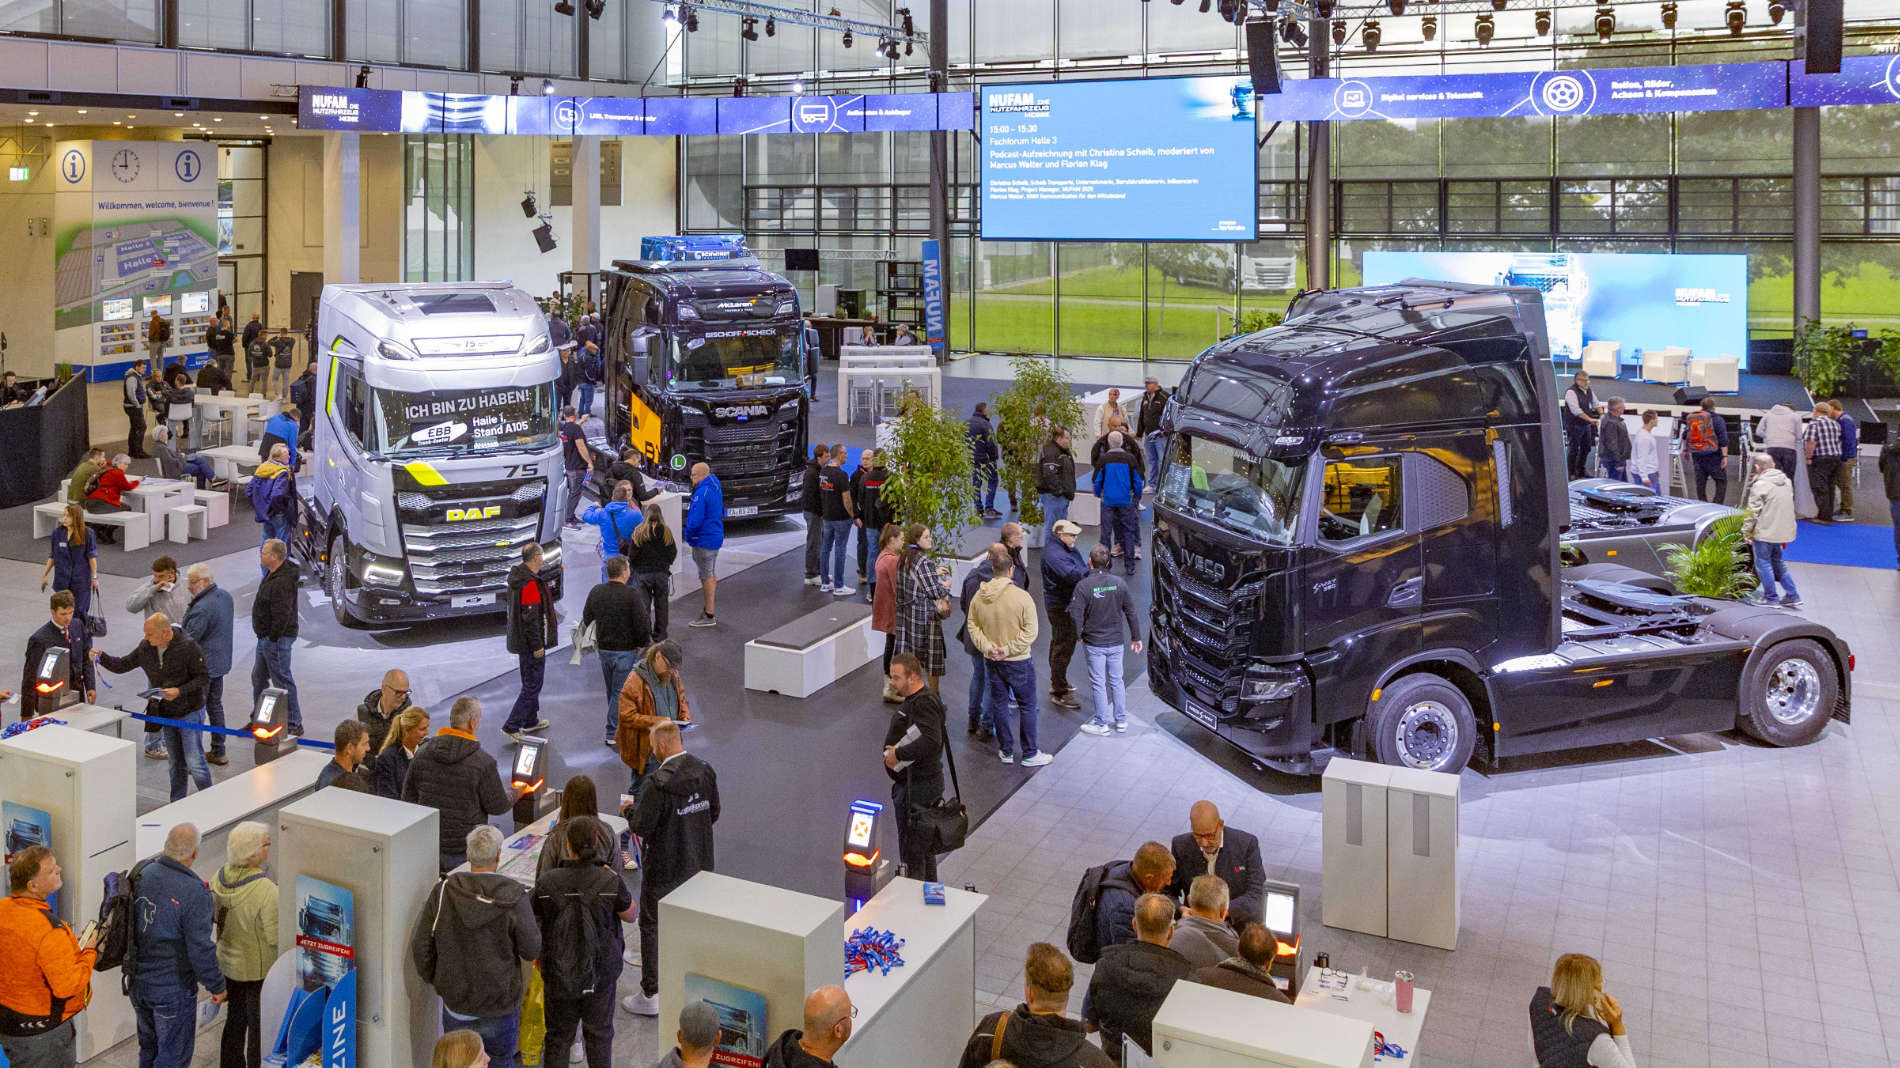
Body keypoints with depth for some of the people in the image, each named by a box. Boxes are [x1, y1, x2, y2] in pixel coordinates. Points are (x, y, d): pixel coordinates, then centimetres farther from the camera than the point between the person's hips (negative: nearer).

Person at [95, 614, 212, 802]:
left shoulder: (189, 648, -20)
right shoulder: (146, 648, -2)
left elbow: (203, 677, -15)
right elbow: (122, 665, 8)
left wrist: (179, 691, -27)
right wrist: (102, 657, -9)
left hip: (189, 713, -6)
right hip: (166, 714, 6)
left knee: (195, 763, -6)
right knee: (176, 764, 16)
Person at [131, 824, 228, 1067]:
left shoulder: (143, 875, -6)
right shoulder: (194, 892, -26)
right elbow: (201, 950, -23)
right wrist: (217, 987, -8)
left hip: (138, 983, 7)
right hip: (173, 988, -7)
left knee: (149, 1047, 25)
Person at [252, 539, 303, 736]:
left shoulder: (282, 582, -27)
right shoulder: (273, 574, 8)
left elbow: (282, 615, -29)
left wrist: (272, 638, -20)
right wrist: (265, 637, 19)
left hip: (277, 638, -11)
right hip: (266, 637, 11)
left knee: (282, 680, -4)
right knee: (258, 677, 21)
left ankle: (294, 724, 4)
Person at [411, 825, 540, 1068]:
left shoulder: (443, 892, -10)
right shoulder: (513, 896, -18)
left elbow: (421, 947, -3)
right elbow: (531, 950, -12)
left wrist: (434, 979, 14)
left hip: (455, 1001, 2)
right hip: (500, 1003, -2)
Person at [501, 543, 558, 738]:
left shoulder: (518, 577, 8)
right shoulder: (531, 584, -24)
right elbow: (531, 618, -24)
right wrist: (537, 646, -20)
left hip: (521, 640, 10)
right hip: (532, 642, -10)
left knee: (530, 682, 22)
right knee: (532, 685, -5)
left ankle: (530, 721, 34)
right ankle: (511, 726, -5)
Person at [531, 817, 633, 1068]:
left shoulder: (548, 882, -21)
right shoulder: (611, 881, -21)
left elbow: (529, 918, -5)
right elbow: (630, 915, -4)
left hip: (559, 973, 0)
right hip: (600, 972, 0)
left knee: (558, 1036, 20)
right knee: (599, 1033, 20)